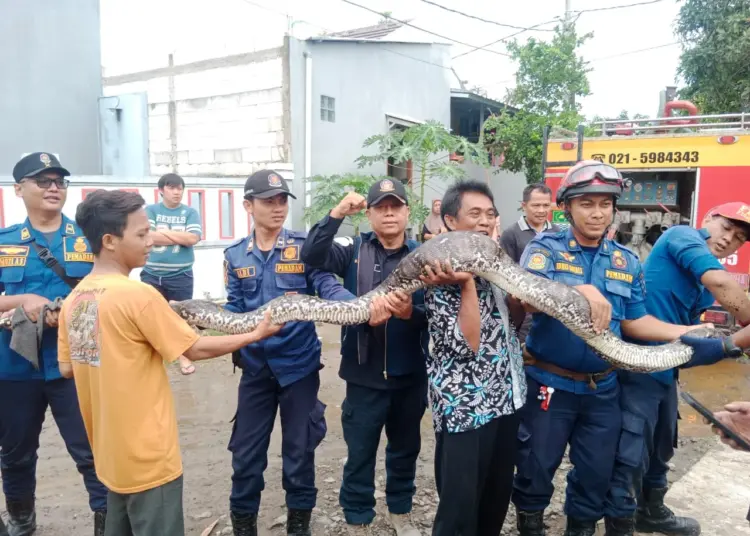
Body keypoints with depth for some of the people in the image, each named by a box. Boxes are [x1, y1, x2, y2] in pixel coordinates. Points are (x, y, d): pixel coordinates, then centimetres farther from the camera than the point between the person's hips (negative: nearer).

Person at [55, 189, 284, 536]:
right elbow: (196, 350, -14)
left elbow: (67, 368, 9)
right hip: (148, 457, -7)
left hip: (111, 454, 7)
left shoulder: (73, 299, 1)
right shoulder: (138, 295, -21)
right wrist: (255, 334, -3)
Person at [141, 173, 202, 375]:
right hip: (152, 274, 0)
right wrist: (179, 236, -11)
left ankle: (184, 356, 23)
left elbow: (193, 238, -12)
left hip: (181, 276, 0)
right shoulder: (150, 210, 3)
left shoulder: (190, 213, 3)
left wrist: (163, 232, -8)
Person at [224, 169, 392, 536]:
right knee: (246, 451, 11)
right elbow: (233, 309, 4)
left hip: (299, 364, -2)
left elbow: (329, 288, -17)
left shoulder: (304, 246, -5)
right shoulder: (235, 255, 3)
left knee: (300, 449, 12)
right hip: (255, 366, 2)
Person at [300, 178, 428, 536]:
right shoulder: (353, 250, -3)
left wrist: (411, 313, -27)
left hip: (411, 374, 2)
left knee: (405, 448, 20)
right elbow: (311, 257, -21)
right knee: (360, 452, 10)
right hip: (365, 373, -2)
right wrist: (337, 214, -29)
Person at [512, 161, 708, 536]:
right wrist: (582, 291, -43)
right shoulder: (545, 248, -11)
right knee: (537, 465, 13)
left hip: (603, 388, 4)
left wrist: (686, 333, -6)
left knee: (597, 472, 18)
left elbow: (633, 322, 6)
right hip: (549, 383, -4)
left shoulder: (627, 261, 3)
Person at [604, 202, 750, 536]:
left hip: (667, 367, 10)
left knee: (661, 448, 25)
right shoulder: (683, 236, -9)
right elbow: (720, 282, -24)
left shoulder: (703, 288, 15)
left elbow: (688, 328, 16)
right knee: (631, 455, -3)